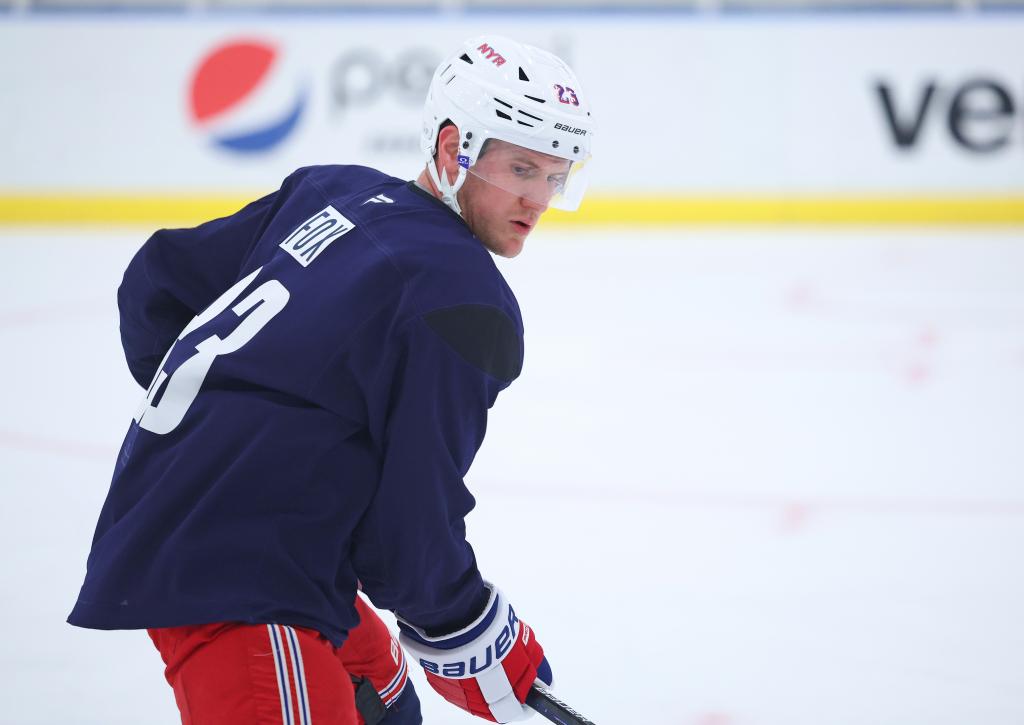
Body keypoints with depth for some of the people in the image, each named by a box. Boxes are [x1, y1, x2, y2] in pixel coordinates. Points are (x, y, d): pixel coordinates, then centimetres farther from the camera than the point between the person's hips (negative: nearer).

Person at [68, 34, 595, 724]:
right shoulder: (469, 304, -16)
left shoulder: (331, 190, 8)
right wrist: (467, 636, 0)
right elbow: (411, 513, -16)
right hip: (233, 584, -10)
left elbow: (158, 281, 15)